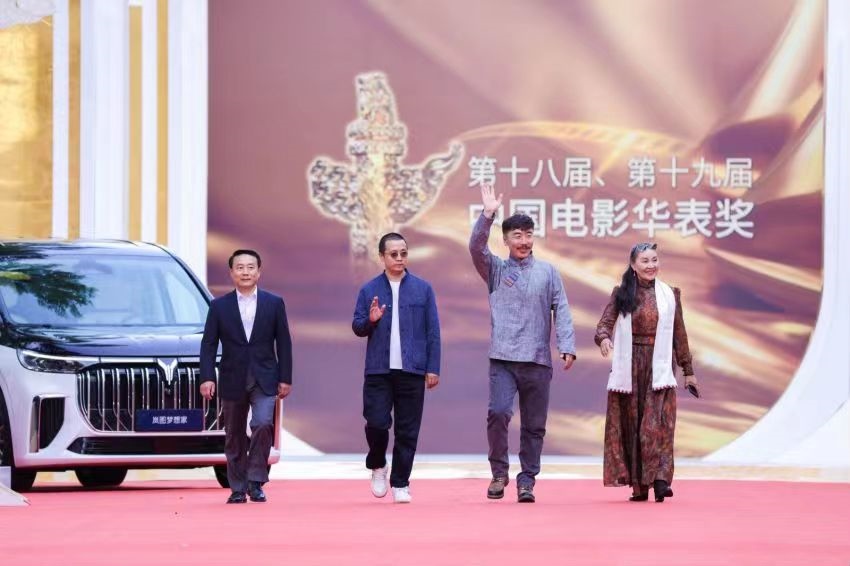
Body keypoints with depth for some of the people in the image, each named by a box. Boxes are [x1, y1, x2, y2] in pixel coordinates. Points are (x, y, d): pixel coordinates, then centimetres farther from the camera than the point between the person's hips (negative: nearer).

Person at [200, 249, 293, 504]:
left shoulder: (274, 303, 4)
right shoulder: (219, 306, 3)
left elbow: (284, 343, 5)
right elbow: (208, 344, 2)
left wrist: (285, 378, 0)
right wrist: (207, 377, -9)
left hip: (264, 380, -1)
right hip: (233, 380, 1)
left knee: (263, 424, -21)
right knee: (234, 437, 7)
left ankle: (255, 481, -10)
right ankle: (238, 488, 17)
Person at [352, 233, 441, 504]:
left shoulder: (422, 289, 6)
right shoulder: (369, 290, 6)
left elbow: (433, 332, 5)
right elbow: (357, 327, 9)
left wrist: (433, 369, 0)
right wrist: (370, 320, -14)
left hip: (412, 370, 0)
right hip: (378, 370, 0)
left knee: (407, 430, 1)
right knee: (377, 423, -7)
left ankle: (400, 484, 10)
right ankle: (377, 466, 21)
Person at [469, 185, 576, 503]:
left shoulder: (547, 272, 10)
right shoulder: (496, 270, 10)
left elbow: (561, 311, 5)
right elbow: (476, 248, -8)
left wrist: (567, 347, -6)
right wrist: (487, 215, -19)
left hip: (538, 360, 1)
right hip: (502, 358, -1)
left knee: (534, 425, 4)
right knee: (498, 412, -18)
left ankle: (527, 481, 13)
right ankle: (499, 473, -2)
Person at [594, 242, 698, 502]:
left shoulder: (670, 295, 6)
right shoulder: (621, 294, 5)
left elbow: (679, 335, 11)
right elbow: (605, 322, -4)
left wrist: (688, 371, 13)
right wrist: (604, 338, -28)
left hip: (658, 369, -1)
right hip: (628, 369, 1)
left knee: (658, 423, -13)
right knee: (631, 425, 1)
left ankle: (660, 479, -21)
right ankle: (639, 485, 6)